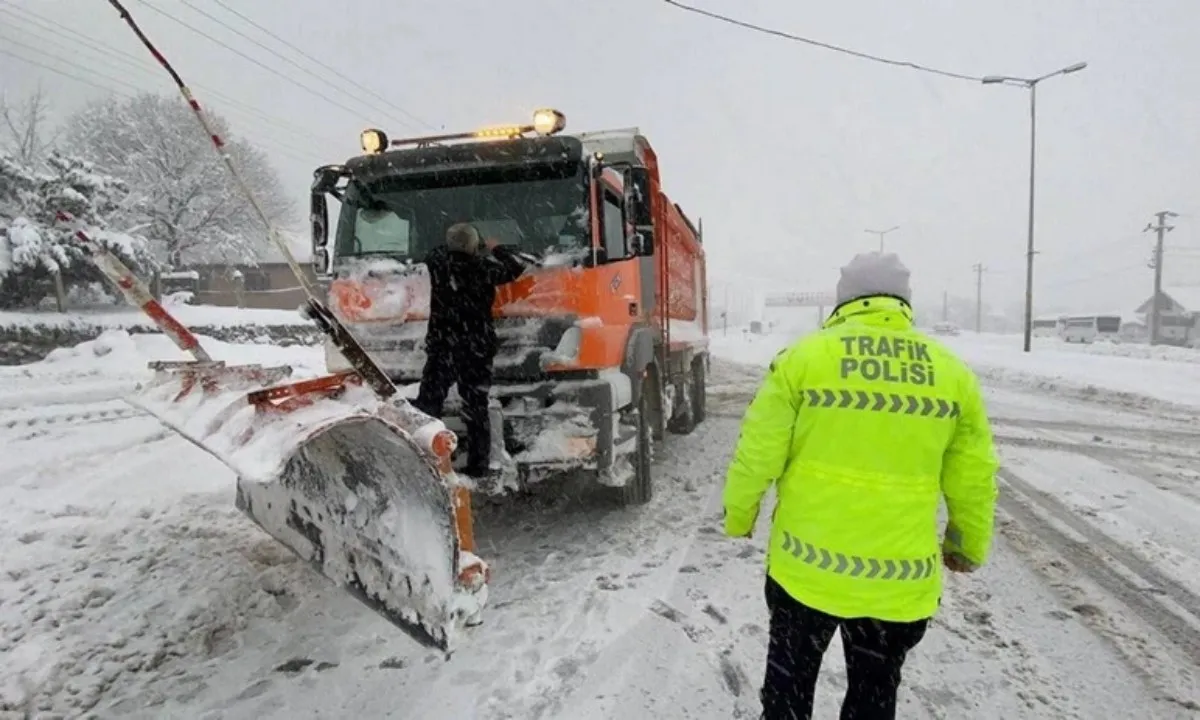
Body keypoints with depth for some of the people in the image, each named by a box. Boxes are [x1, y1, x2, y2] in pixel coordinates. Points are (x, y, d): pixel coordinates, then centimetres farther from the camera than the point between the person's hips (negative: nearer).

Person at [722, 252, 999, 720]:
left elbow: (757, 453, -8)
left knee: (790, 680, 20)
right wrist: (970, 547, 22)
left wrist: (738, 516, 9)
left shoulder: (804, 355, -9)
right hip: (900, 581, 2)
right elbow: (974, 479, 6)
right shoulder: (951, 372, 0)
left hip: (808, 567, -2)